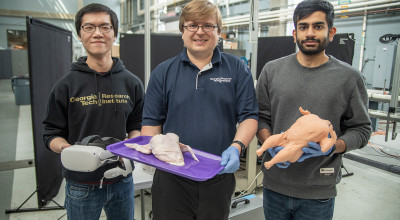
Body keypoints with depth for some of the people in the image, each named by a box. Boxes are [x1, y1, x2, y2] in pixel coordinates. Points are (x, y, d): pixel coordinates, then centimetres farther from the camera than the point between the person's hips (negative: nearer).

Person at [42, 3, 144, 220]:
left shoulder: (131, 83, 0)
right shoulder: (66, 85, -5)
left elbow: (136, 126, 7)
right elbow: (52, 133, -1)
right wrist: (66, 149, -22)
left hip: (122, 181, 2)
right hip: (81, 185, -2)